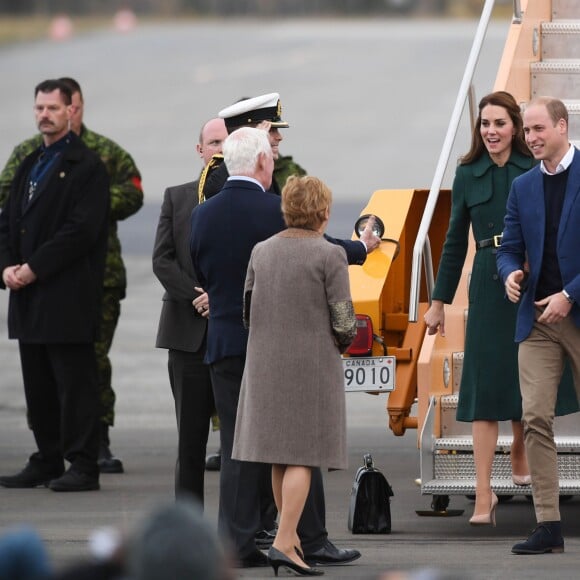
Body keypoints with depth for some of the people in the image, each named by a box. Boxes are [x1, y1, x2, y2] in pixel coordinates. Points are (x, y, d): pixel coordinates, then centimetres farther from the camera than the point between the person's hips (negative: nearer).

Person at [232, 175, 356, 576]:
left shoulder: (262, 252, 6)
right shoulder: (329, 256, -10)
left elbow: (246, 313, 11)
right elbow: (344, 324, -11)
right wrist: (339, 344, 10)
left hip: (266, 363, 5)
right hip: (312, 364, -5)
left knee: (280, 457, 13)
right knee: (303, 457, -5)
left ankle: (292, 536, 22)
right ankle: (284, 543, -13)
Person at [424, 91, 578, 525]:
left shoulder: (535, 171, 1)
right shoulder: (468, 175, 5)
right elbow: (455, 241, 11)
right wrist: (439, 301, 11)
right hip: (489, 285, 0)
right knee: (484, 387, -4)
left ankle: (520, 454, 41)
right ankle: (484, 493, -6)